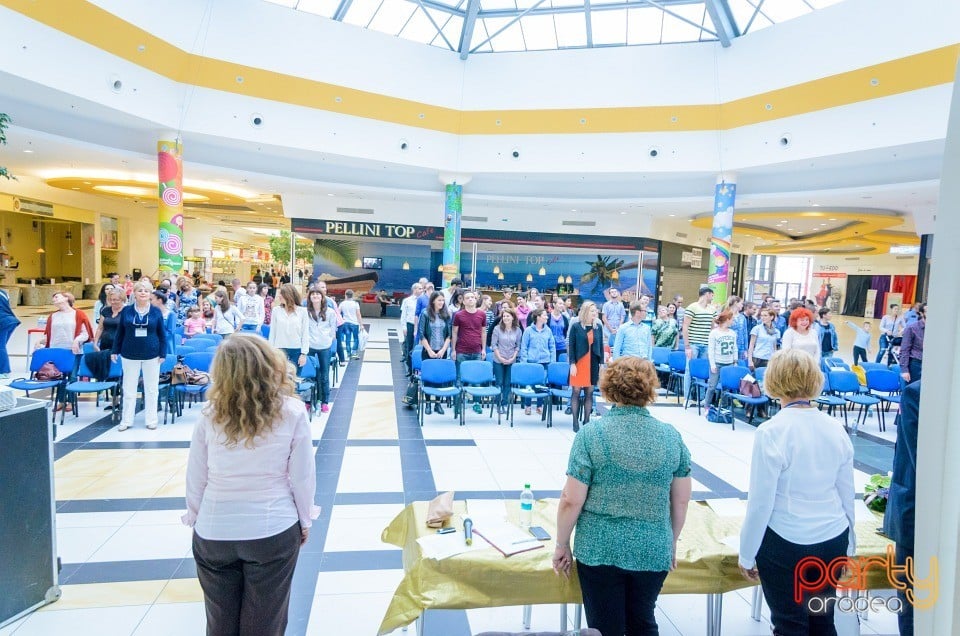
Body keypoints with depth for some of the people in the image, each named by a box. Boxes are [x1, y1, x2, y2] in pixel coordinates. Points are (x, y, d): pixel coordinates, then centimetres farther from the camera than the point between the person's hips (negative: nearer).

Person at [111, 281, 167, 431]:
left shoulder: (156, 312, -1)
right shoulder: (126, 311, 1)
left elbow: (162, 334, 1)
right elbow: (120, 332, 6)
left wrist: (163, 353, -3)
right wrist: (115, 351, 4)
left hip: (151, 355, 0)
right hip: (130, 354, 1)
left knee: (151, 389, 7)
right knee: (129, 389, 8)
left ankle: (151, 420, 17)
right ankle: (126, 420, 19)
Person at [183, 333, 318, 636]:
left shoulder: (210, 415, -9)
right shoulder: (292, 412, -14)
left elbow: (195, 478, -2)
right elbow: (302, 476, -9)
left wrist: (195, 519, 15)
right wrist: (305, 520, 6)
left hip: (214, 532, 2)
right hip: (273, 531, -2)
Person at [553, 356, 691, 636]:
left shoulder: (591, 435, -12)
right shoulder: (671, 436, -2)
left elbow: (571, 501, -12)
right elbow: (681, 501, 4)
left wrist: (561, 545, 2)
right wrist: (672, 544, 18)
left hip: (600, 550, -3)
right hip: (654, 552, 3)